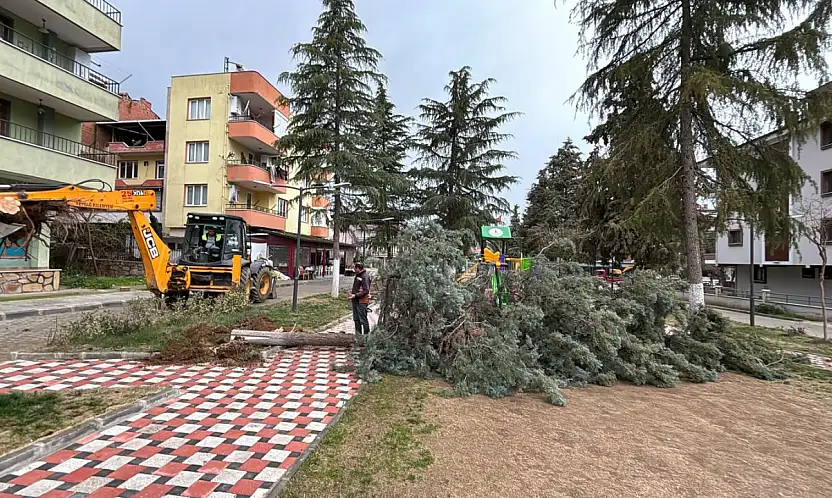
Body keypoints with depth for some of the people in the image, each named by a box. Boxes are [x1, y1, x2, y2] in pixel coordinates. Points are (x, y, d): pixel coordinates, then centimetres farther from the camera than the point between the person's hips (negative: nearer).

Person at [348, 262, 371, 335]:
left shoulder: (365, 277, -16)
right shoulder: (357, 276, 14)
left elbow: (366, 291, -21)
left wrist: (355, 295, -23)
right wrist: (352, 294, 14)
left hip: (362, 301, -9)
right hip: (355, 301, 9)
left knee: (363, 319, -4)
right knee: (356, 319, 14)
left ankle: (366, 333, 5)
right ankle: (358, 333, 24)